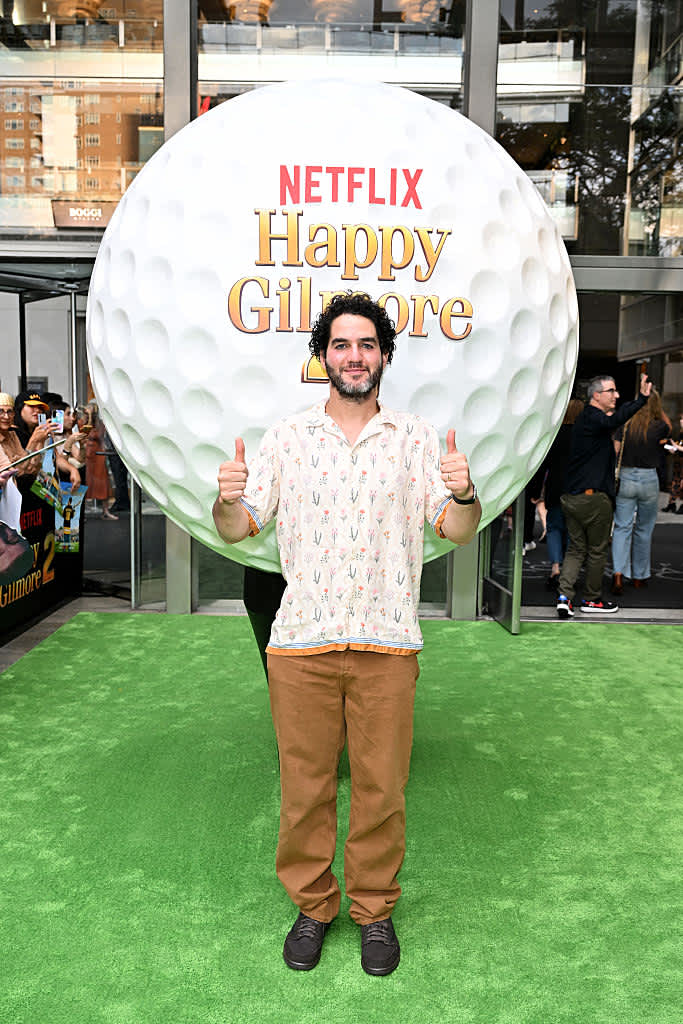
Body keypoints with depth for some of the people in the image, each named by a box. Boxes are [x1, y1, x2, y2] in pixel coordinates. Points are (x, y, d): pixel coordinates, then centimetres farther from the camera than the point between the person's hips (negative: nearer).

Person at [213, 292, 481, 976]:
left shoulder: (415, 439, 5)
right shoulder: (286, 437, 6)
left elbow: (458, 532, 1)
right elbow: (238, 529, 5)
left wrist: (464, 493, -21)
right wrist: (227, 498, -17)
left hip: (386, 643, 0)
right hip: (300, 642, 1)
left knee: (381, 786, 9)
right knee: (304, 783, 10)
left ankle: (374, 908, 31)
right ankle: (312, 905, 32)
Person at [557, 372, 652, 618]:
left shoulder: (586, 417, 16)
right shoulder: (594, 418, -14)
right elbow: (615, 420, -34)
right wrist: (642, 398, -39)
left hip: (572, 497, 8)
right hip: (594, 497, -8)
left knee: (575, 548, 10)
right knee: (597, 550, 6)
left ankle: (565, 595, 0)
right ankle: (592, 599, 17)